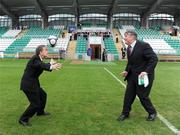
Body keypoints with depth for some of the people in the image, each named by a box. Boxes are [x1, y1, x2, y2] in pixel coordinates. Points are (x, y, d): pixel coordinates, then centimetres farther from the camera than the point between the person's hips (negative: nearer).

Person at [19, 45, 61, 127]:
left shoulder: (38, 59, 5)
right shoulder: (35, 59, -22)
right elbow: (40, 65, -44)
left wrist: (51, 64, 24)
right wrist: (51, 67, -62)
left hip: (33, 83, 10)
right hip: (28, 84, -10)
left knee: (43, 95, 25)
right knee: (35, 104, -8)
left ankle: (40, 112, 45)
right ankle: (23, 119, 9)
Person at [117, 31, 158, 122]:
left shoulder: (144, 45, -18)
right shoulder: (129, 48, 7)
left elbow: (154, 59, -21)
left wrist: (146, 71, -29)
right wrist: (127, 70, 3)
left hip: (143, 75, -7)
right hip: (132, 75, 7)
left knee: (143, 96, 3)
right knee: (128, 95, 9)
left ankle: (152, 113, 27)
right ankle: (125, 113, 25)